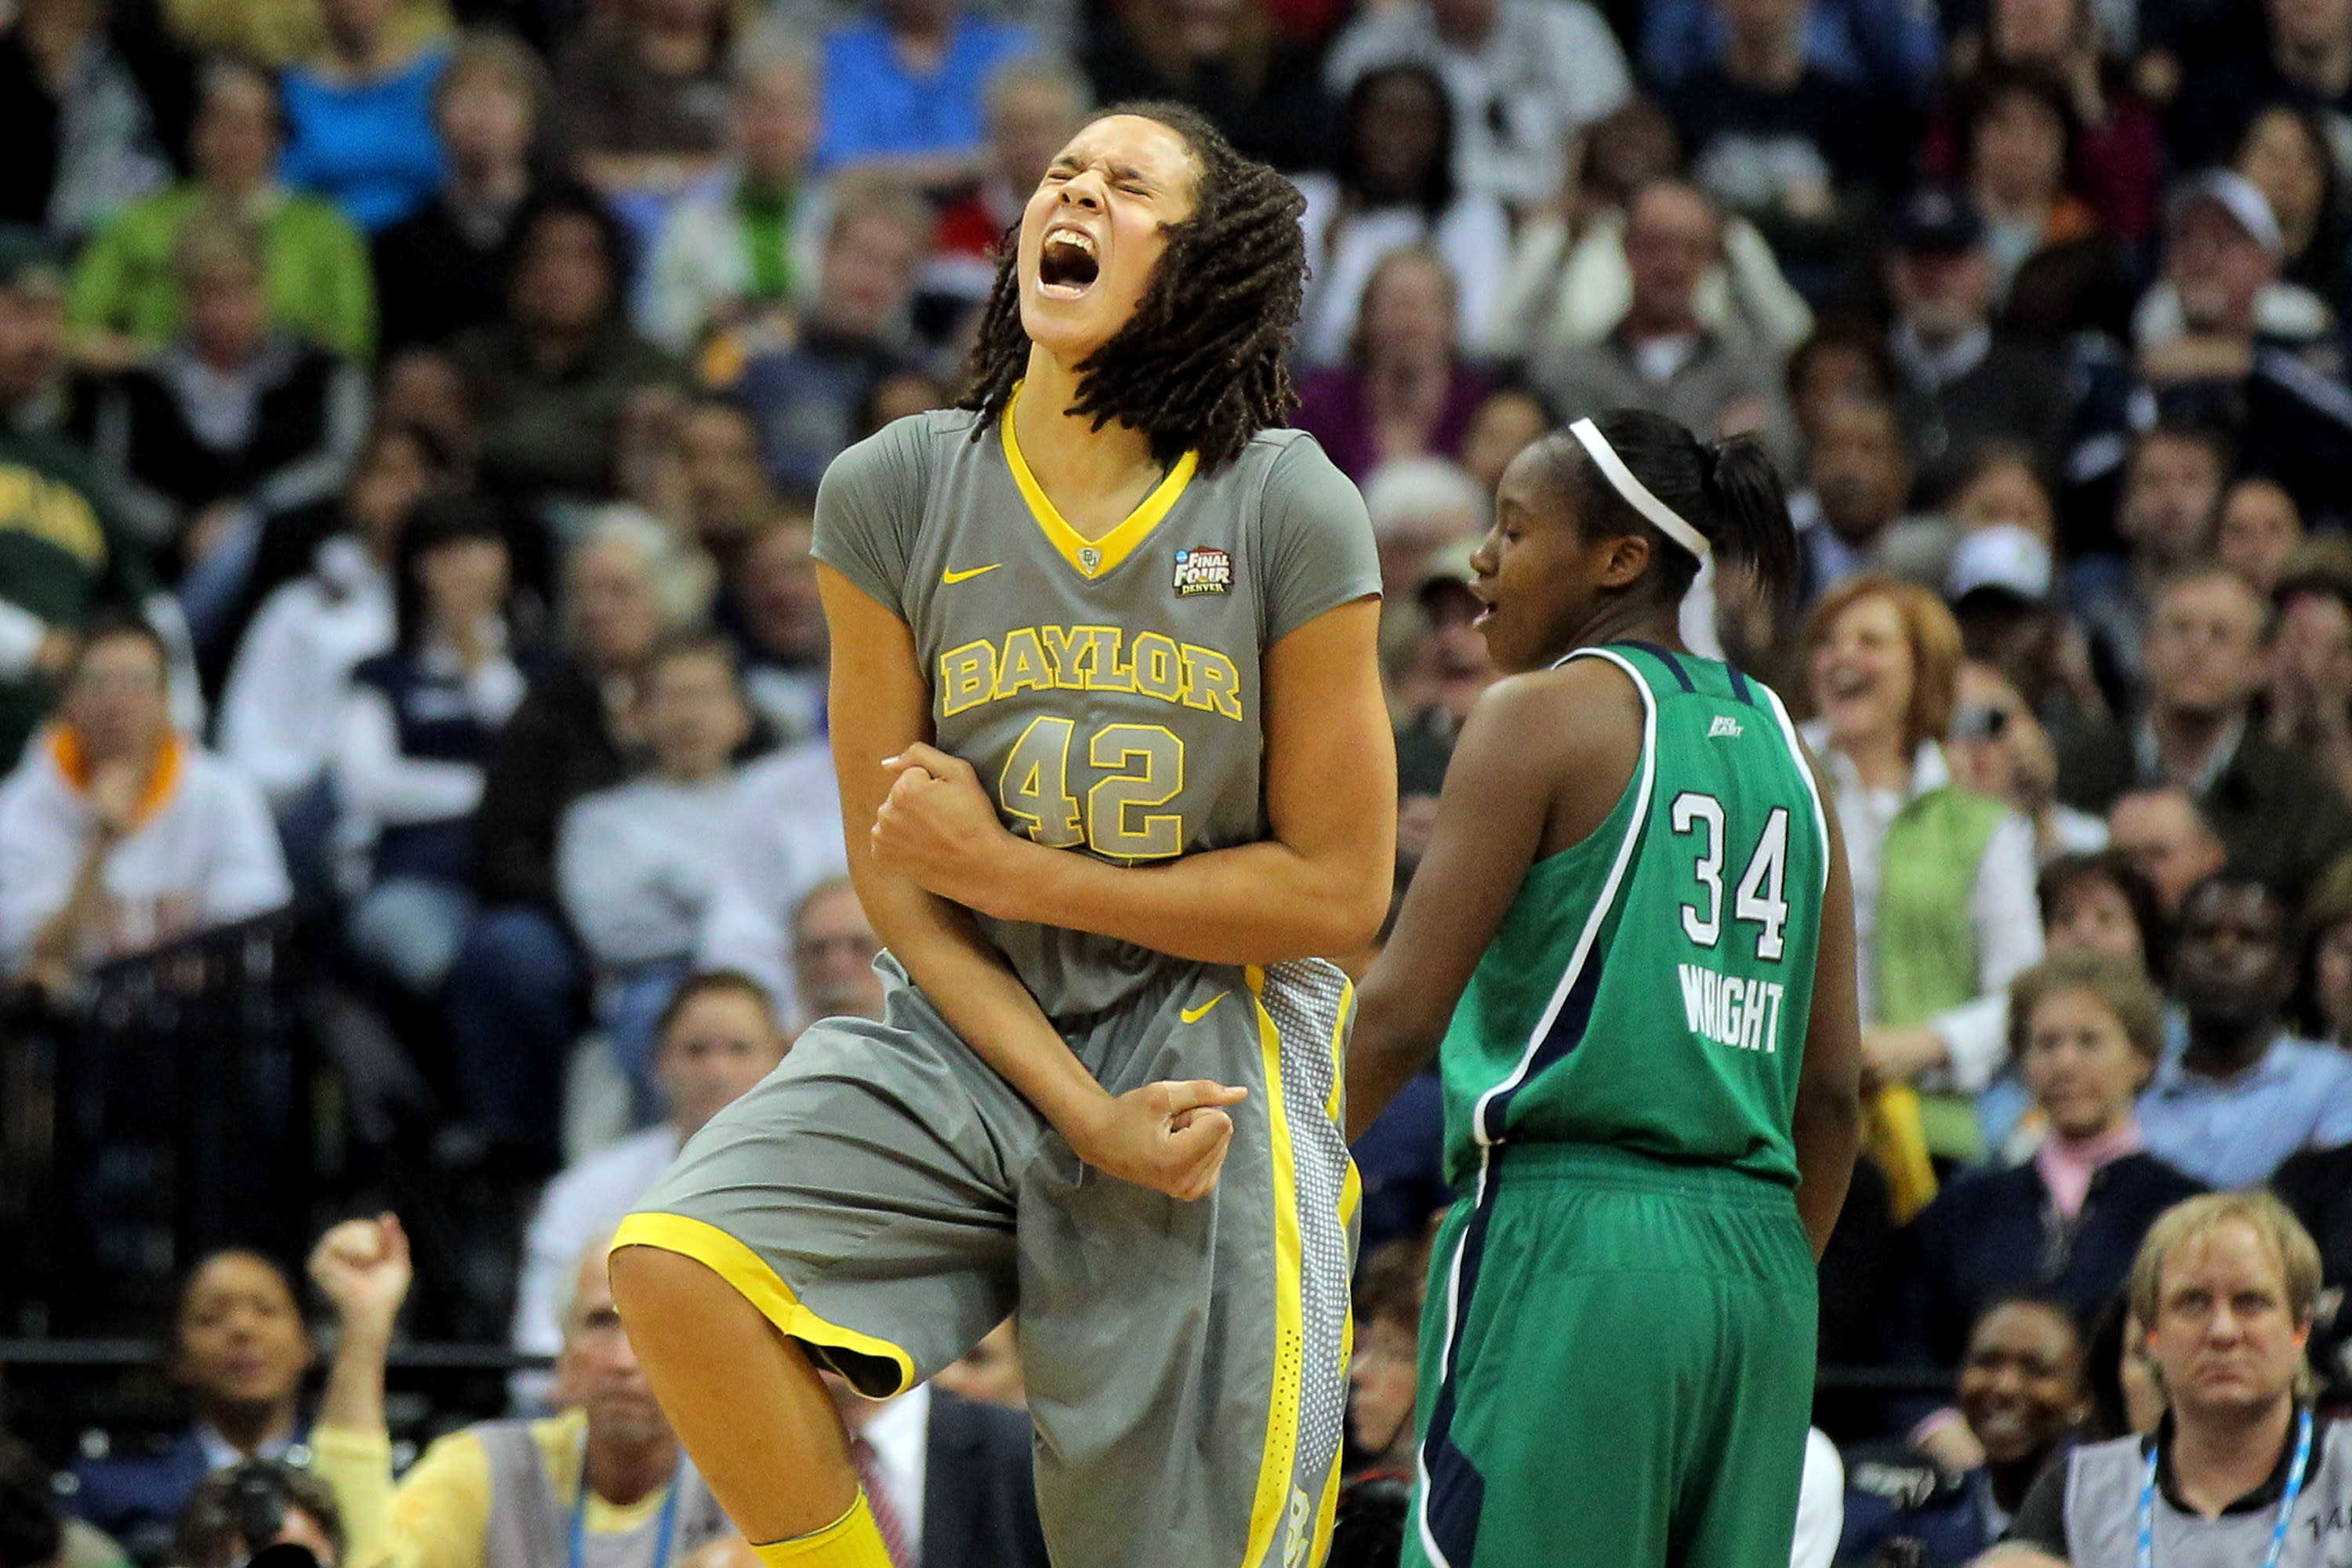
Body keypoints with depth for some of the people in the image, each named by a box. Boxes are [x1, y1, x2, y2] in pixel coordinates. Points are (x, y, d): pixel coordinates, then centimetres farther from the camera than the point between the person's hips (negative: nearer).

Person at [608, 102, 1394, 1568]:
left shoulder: (1291, 512, -8)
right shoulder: (897, 492, -3)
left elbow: (1337, 893, -5)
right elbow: (895, 876, 0)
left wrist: (1005, 866, -10)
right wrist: (1080, 1112, -12)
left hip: (1216, 1054, -2)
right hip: (971, 1046, 2)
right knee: (677, 1266, -24)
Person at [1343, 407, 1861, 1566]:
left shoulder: (1544, 715, -3)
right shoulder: (1780, 748, 16)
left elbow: (1400, 1015, -8)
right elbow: (1834, 1095, 15)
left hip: (1572, 1250, -7)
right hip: (1756, 1255, 7)